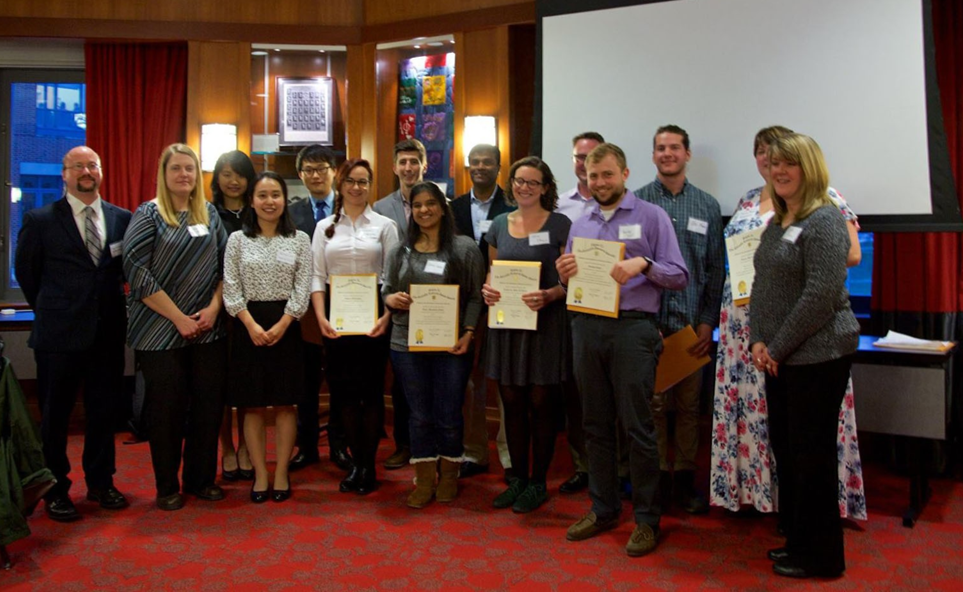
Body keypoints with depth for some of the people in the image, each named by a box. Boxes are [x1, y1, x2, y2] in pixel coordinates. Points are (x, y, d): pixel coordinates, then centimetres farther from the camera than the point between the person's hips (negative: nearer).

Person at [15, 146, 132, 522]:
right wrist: (52, 311, 9)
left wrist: (112, 307, 5)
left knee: (105, 410, 12)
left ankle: (101, 483, 28)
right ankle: (56, 491, 23)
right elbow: (26, 272, 6)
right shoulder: (40, 220, -3)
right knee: (54, 416, 8)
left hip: (108, 333, 3)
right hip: (59, 335, -2)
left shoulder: (122, 219, 4)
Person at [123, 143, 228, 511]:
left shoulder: (209, 214, 10)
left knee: (209, 404, 6)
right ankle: (167, 487, 18)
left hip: (208, 330, 4)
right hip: (159, 331, -4)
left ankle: (201, 479, 22)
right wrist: (178, 318, -13)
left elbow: (225, 265, 9)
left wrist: (213, 307, -6)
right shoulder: (148, 214, -2)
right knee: (167, 409, 3)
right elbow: (137, 271, -10)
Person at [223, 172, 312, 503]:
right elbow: (231, 289, -1)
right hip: (248, 327, 0)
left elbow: (303, 289, -1)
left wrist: (282, 325, -11)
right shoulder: (238, 240, 4)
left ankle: (281, 474, 14)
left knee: (285, 404, 4)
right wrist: (252, 325, -12)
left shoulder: (299, 240, 4)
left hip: (285, 326, 0)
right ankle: (260, 474, 14)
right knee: (253, 406, 4)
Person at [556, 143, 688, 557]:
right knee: (595, 425, 11)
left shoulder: (651, 217, 2)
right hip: (586, 326, 5)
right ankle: (603, 509, 25)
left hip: (632, 327, -5)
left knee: (637, 427, -3)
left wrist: (643, 265, -19)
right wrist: (564, 275, -2)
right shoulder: (579, 225, 17)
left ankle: (647, 519, 11)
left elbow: (679, 275, -3)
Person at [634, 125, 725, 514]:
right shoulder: (636, 202, 3)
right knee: (653, 402, 4)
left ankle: (685, 477, 21)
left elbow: (716, 268, 7)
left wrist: (708, 321, 0)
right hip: (648, 318, -1)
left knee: (689, 404, 9)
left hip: (692, 321, 2)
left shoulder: (707, 206, 8)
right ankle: (659, 477, 17)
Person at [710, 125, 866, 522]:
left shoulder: (823, 198, -1)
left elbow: (850, 253, -7)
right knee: (748, 401, 7)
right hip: (746, 319, 6)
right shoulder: (747, 202, 17)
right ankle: (752, 488, 19)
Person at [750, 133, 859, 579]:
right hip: (781, 357, 9)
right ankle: (798, 540, 30)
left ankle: (821, 557, 17)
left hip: (818, 354, -9)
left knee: (811, 452, 1)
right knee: (785, 446, 15)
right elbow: (762, 286, 16)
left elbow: (822, 295, -20)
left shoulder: (823, 220, -13)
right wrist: (758, 341, 3)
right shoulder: (778, 222, 14)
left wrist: (778, 347, -15)